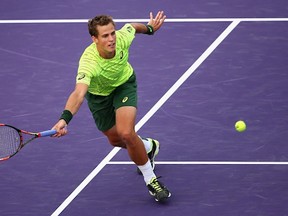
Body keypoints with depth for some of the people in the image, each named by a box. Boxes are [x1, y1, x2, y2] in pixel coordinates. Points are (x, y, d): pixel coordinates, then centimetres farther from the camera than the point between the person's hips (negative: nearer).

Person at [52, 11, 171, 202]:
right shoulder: (89, 63, -44)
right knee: (115, 139, 17)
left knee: (126, 133, -21)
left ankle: (151, 180, -2)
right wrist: (65, 119, -75)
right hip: (99, 94, 0)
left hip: (124, 84, 0)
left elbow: (133, 26, -6)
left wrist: (150, 27, 16)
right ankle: (148, 147, 52)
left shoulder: (122, 37, -32)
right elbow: (78, 94, -57)